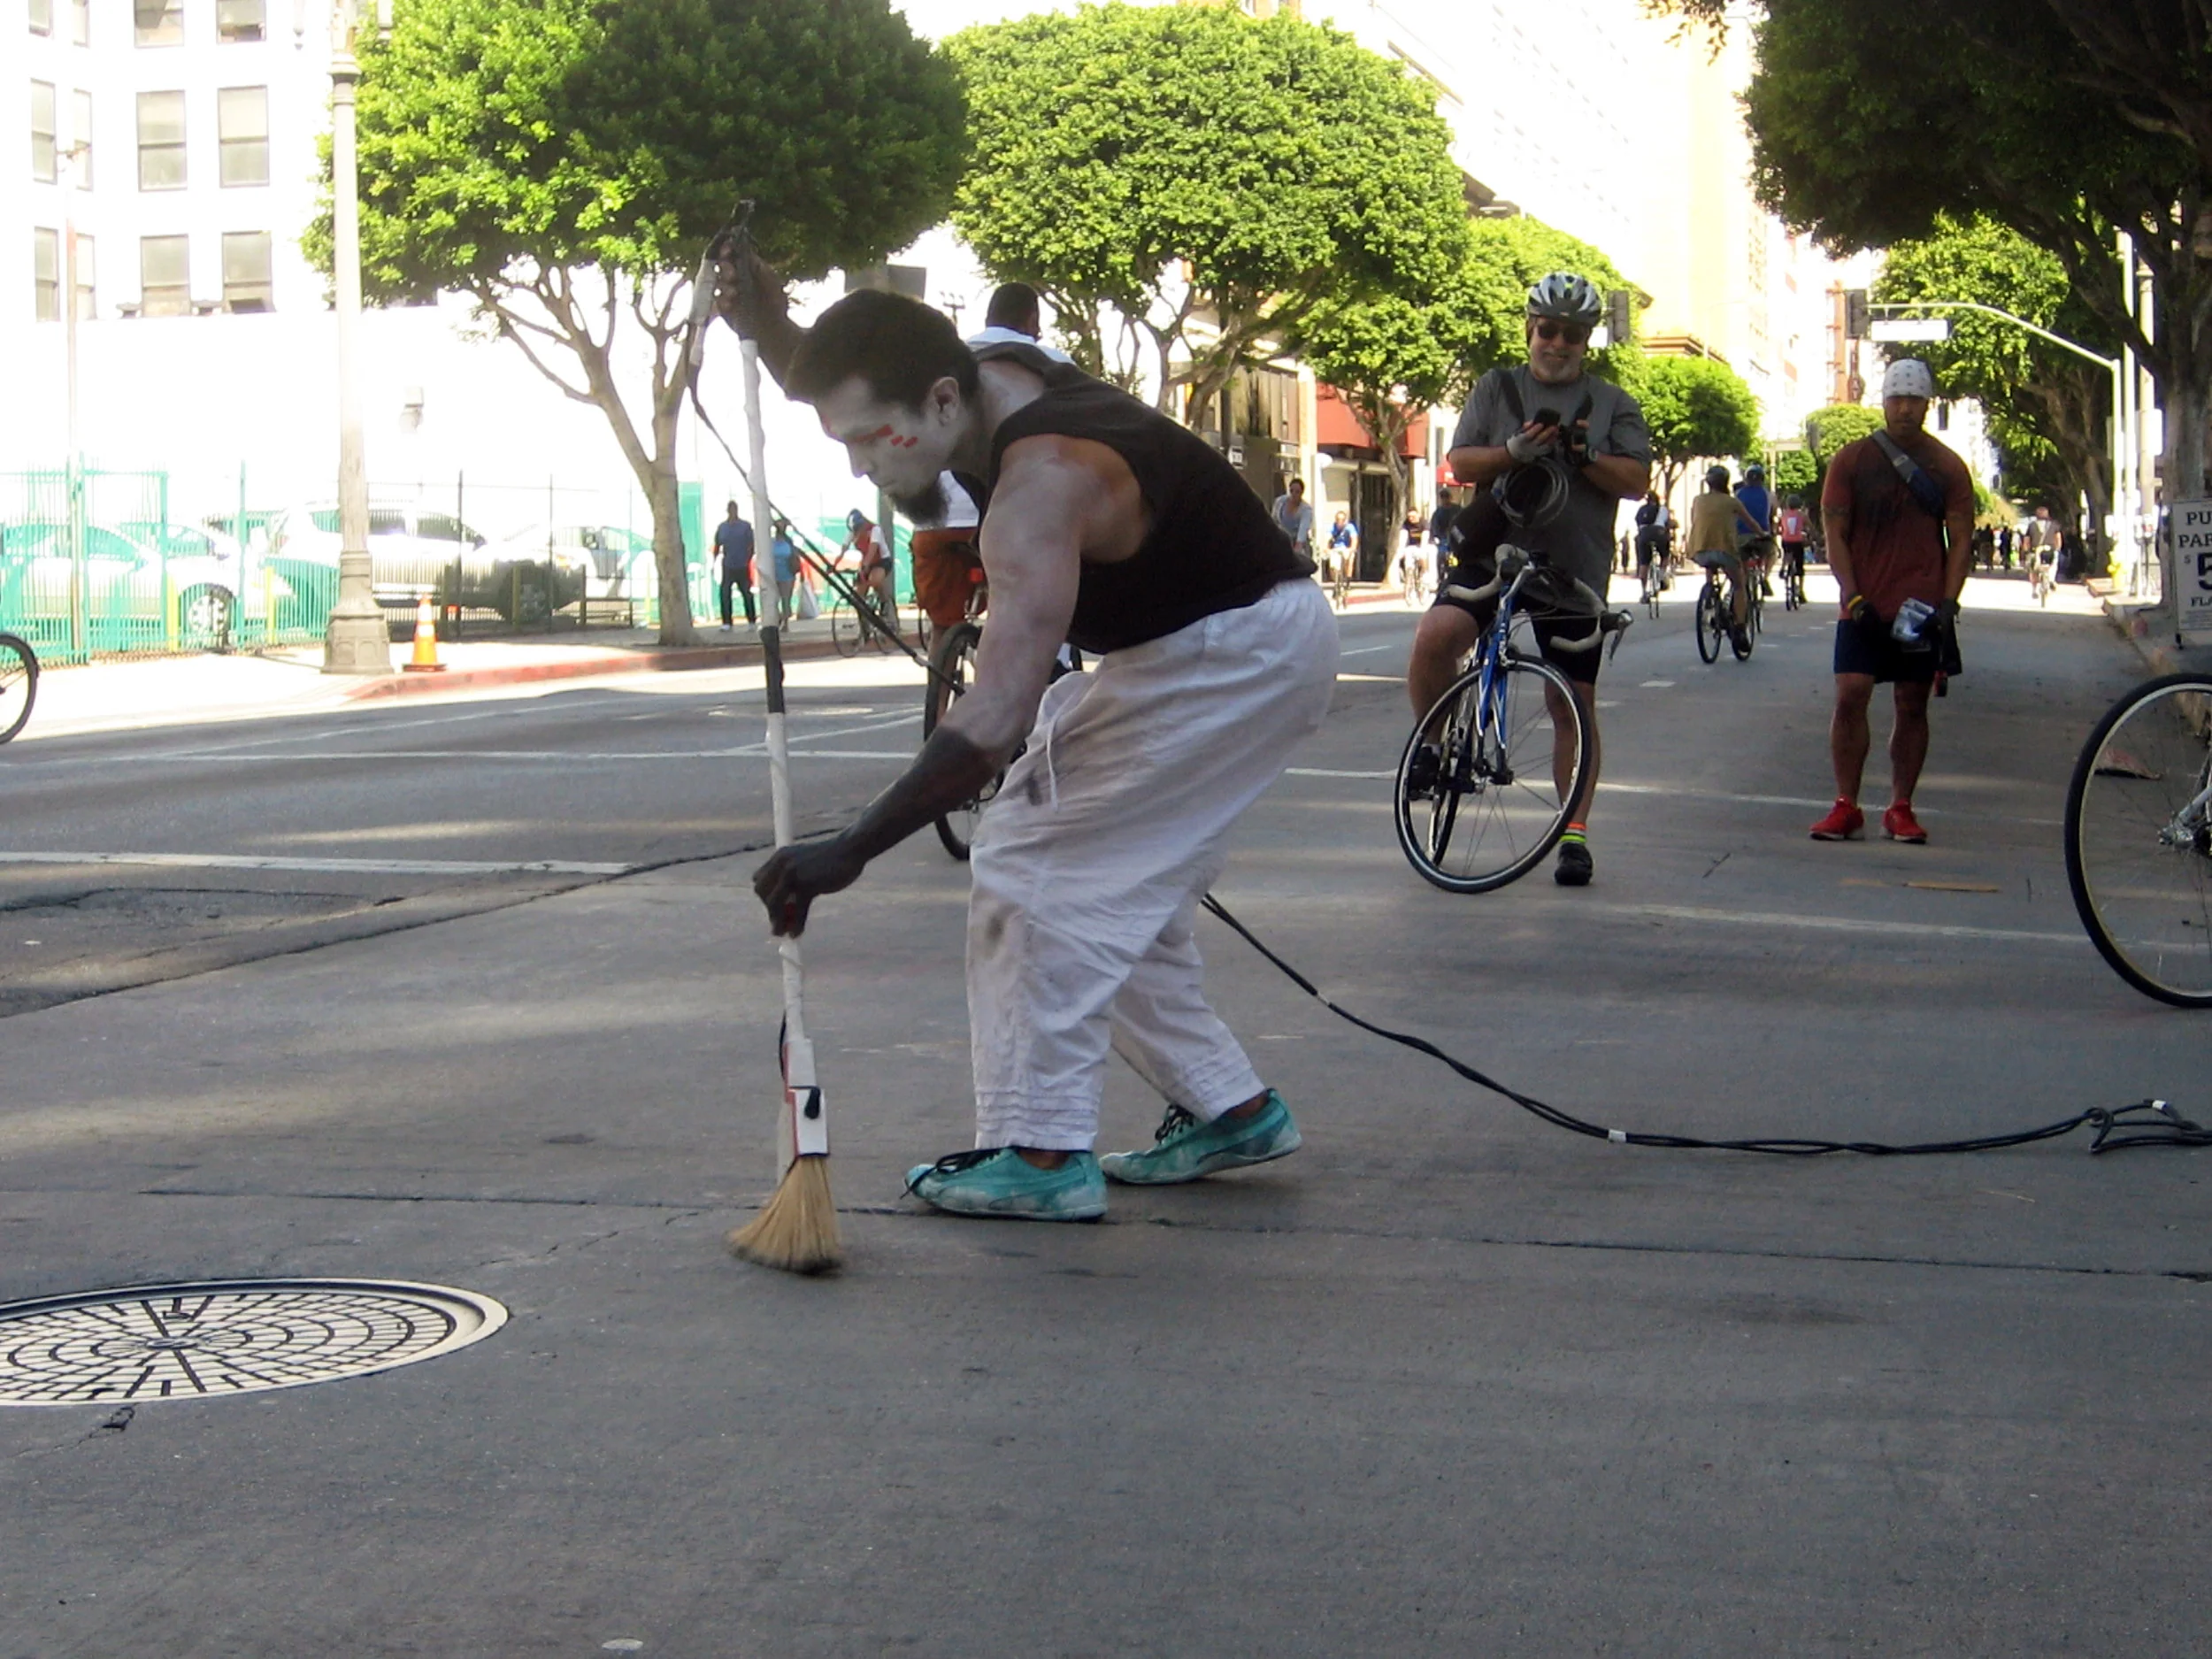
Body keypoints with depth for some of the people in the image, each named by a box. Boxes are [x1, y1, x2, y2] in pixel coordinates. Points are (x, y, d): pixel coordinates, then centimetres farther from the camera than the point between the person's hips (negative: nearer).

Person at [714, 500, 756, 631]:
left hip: (742, 566, -2)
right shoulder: (722, 527, 7)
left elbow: (751, 545, -2)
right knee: (725, 594, -5)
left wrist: (748, 560, -12)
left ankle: (752, 621, 16)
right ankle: (727, 623, -2)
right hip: (727, 566, 2)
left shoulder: (745, 526, 0)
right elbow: (717, 546, 11)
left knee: (747, 594, 5)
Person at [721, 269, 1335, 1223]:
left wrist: (851, 851, -42)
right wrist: (767, 326, -6)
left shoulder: (1041, 482, -35)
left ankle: (1041, 1154, -9)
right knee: (1110, 888, 14)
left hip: (1241, 654, -10)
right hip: (1173, 649, 10)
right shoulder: (988, 376, -7)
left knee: (1039, 874, -12)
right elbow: (827, 387, 15)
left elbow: (999, 714, -43)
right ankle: (1229, 1108, 22)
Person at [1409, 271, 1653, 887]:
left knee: (1574, 703, 2)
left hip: (1574, 567, 0)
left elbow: (1638, 482, 2)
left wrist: (1585, 456, -15)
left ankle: (1575, 833, 11)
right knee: (1435, 637, -26)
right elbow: (1461, 463, 2)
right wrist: (1513, 452, -17)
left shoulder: (1612, 403, 10)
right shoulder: (1497, 389, 11)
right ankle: (1431, 744, 0)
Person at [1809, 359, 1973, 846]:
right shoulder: (1852, 461, 4)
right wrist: (1852, 595, -9)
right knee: (1850, 697, -10)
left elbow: (1960, 539, 5)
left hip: (1921, 609, 1)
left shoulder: (1947, 468, 6)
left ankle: (1900, 809, 10)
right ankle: (1846, 806, -4)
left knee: (1912, 706, 4)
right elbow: (1835, 534, 2)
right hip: (1864, 607, -1)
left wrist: (1947, 603, -7)